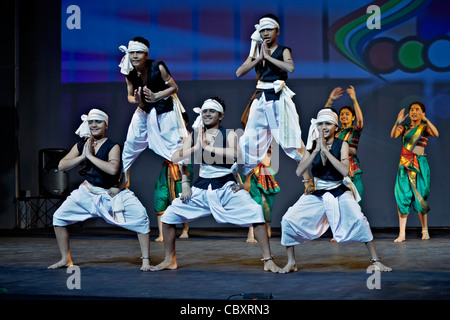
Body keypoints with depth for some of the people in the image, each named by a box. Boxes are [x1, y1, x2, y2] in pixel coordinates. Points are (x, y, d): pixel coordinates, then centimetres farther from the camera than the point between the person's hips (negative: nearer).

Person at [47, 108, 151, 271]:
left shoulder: (112, 146, -14)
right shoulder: (81, 145, 1)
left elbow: (113, 169, -34)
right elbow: (61, 166, -4)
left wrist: (90, 156, -27)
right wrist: (82, 157, -17)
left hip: (112, 193, -4)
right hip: (88, 193, 5)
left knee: (141, 218, -21)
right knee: (59, 217, 1)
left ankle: (146, 260, -10)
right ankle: (65, 259, 15)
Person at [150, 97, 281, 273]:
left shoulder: (229, 134, -3)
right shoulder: (195, 136, 7)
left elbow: (235, 153, -25)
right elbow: (176, 158, -3)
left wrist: (208, 146, -24)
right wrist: (196, 147, -16)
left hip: (226, 187, -3)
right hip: (201, 189, 3)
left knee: (256, 214, -21)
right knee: (169, 216, -1)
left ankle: (268, 260, -10)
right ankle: (169, 260, 17)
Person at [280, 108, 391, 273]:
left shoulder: (342, 144, -7)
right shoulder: (312, 145, -1)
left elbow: (345, 170, -24)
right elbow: (299, 172, -14)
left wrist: (325, 150, -26)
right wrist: (316, 150, -23)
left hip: (339, 192, -2)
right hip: (316, 193, 2)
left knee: (358, 220, -23)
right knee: (288, 220, -13)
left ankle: (375, 259, -6)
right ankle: (291, 262, 4)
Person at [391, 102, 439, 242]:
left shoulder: (425, 128, 5)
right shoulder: (404, 128, 12)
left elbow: (436, 134, -17)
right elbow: (393, 135, -8)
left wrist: (425, 119, -28)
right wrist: (398, 122, -26)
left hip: (420, 165, -2)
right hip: (405, 165, 2)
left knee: (419, 197, 0)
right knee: (402, 196, -8)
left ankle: (425, 230, 18)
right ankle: (402, 233, -11)